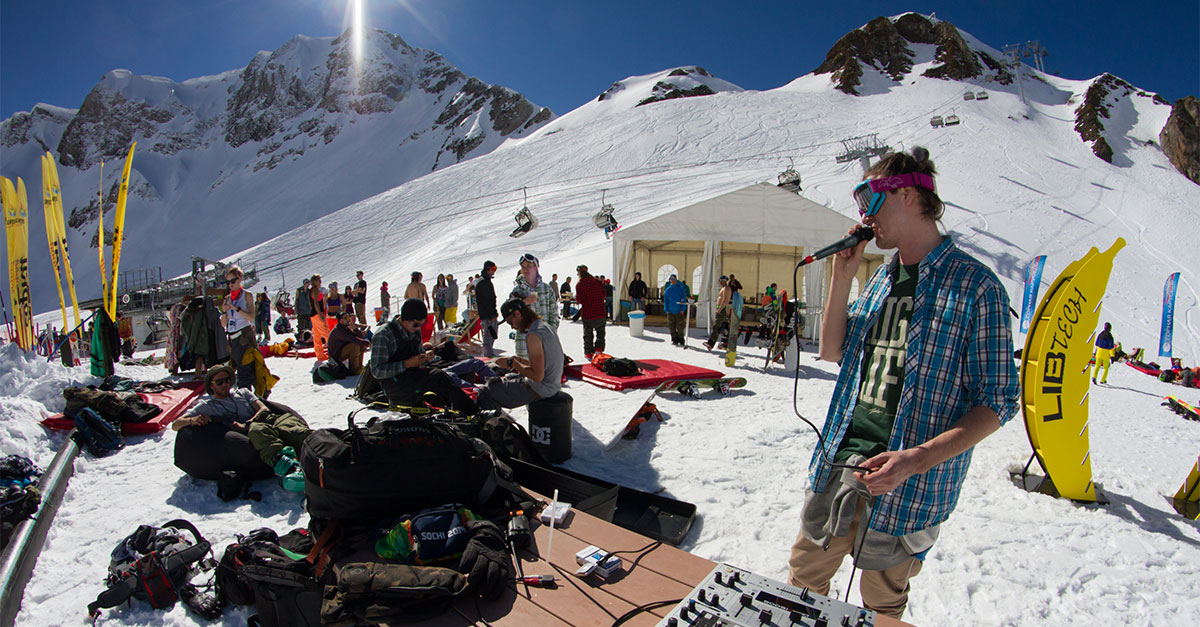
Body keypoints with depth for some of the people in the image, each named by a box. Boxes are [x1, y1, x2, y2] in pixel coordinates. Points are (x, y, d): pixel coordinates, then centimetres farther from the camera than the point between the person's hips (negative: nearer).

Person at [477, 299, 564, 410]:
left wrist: (512, 363, -14)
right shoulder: (545, 326, 8)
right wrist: (519, 360, 7)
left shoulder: (533, 335, -22)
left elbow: (538, 376, -25)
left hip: (540, 390, -10)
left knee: (486, 391, -2)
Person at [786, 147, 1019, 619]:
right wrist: (842, 278, 1)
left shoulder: (975, 285, -11)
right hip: (838, 463, 6)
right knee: (802, 581, 18)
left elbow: (998, 402, -11)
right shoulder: (882, 278, 9)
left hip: (907, 483, -5)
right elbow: (832, 351, 11)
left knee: (882, 606, 15)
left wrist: (918, 459, -24)